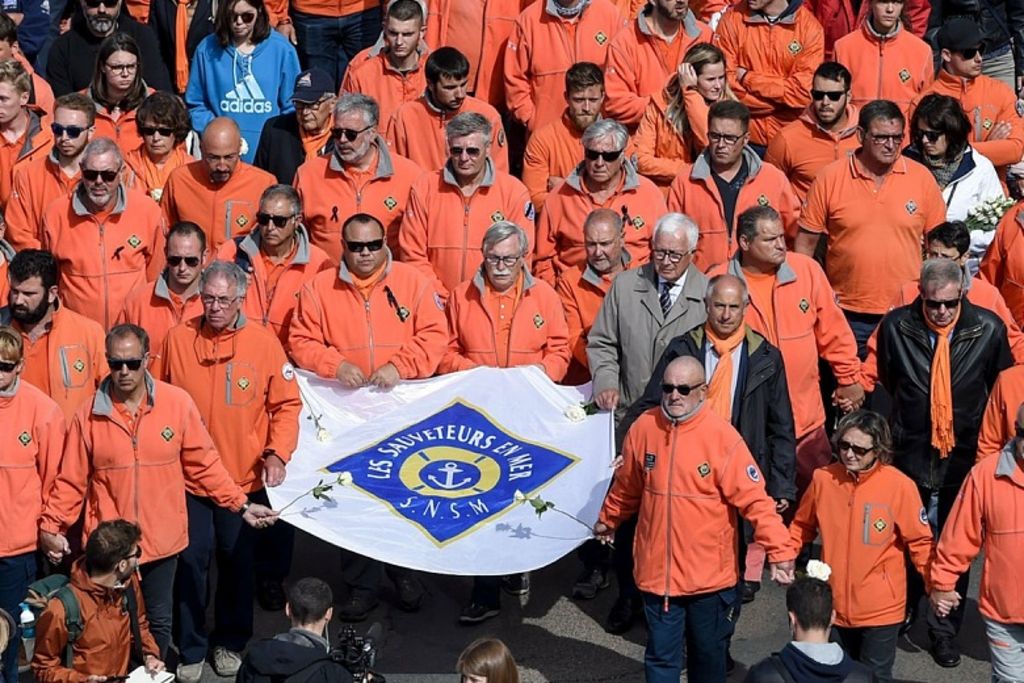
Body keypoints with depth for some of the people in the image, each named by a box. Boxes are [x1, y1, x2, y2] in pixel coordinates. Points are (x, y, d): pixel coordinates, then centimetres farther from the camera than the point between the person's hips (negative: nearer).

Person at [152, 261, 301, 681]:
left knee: (238, 562, 14)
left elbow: (287, 403, -2)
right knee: (192, 562, 5)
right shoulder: (178, 339, -4)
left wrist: (277, 453, -13)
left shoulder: (263, 342, -7)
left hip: (245, 477, 0)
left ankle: (231, 642, 32)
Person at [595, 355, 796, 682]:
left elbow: (755, 500, -16)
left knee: (708, 654, 16)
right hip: (657, 571, 2)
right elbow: (626, 487, 14)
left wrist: (780, 550, -22)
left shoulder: (723, 437, -16)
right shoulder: (643, 428, -4)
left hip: (710, 575, -2)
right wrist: (609, 520, 27)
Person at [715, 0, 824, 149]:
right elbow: (725, 84, -10)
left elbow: (804, 92, -15)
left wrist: (747, 78, -13)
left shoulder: (809, 26, -8)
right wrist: (785, 98, -13)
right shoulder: (732, 19, -5)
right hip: (744, 138, 1)